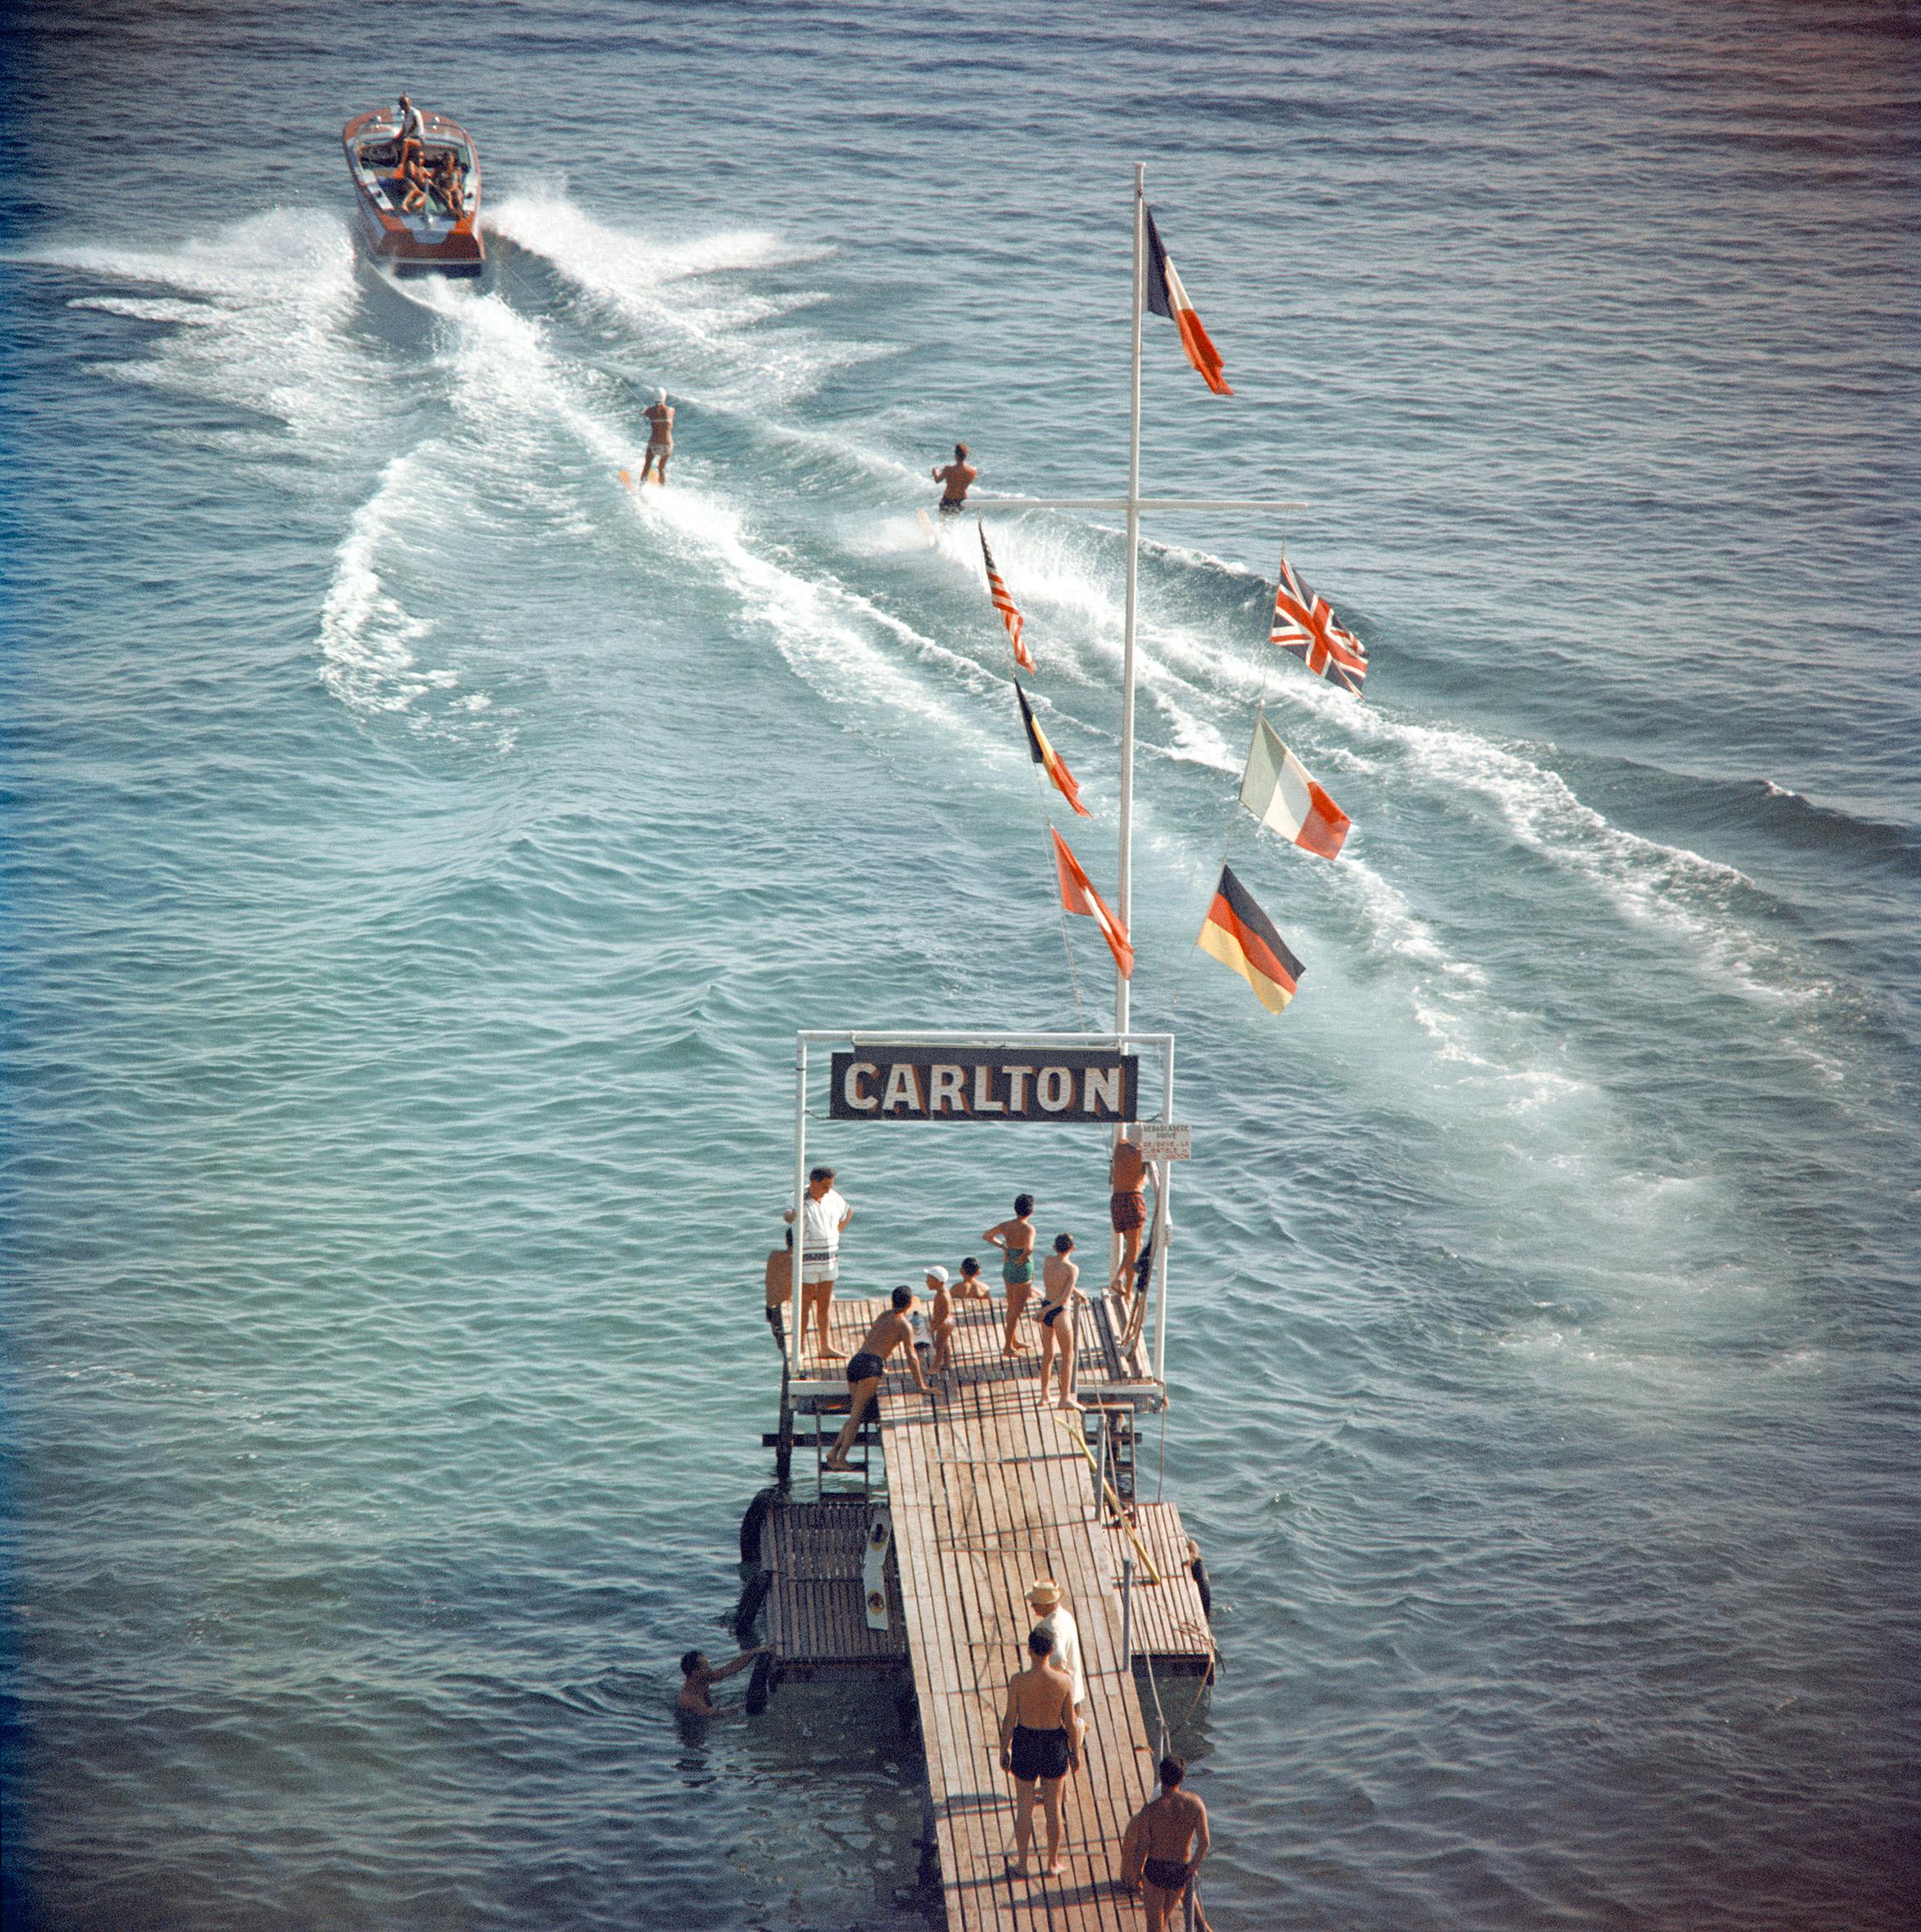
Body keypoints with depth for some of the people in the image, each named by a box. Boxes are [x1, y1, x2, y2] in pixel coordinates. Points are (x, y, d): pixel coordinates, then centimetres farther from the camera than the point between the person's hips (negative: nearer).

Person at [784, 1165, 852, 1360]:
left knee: (824, 1305, 12)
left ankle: (826, 1347, 18)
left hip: (830, 1259, 6)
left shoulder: (833, 1198, 4)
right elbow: (789, 1216, -36)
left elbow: (848, 1212, 25)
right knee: (805, 1305, -3)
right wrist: (793, 1215, -61)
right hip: (807, 1261, -6)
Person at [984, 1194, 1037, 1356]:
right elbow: (1029, 1249, -40)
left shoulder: (1006, 1226, -5)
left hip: (1007, 1269, 7)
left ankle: (1014, 1341, 37)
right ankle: (1008, 1348, 10)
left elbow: (987, 1236, 6)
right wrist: (1021, 1259, -21)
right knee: (1017, 1311, 5)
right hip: (1022, 1272, -7)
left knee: (1011, 1307, 22)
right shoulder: (1028, 1229, -24)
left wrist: (1003, 1246, 6)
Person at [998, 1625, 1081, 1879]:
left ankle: (1021, 1864, 27)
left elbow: (1009, 1719, -11)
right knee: (1053, 1807, 16)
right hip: (1055, 1744, 1)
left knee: (1024, 1808, 15)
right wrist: (1075, 1751, 7)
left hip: (1025, 1744, -1)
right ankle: (1052, 1864, 28)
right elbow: (1070, 1722, -8)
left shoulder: (1018, 1681, -20)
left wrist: (1004, 1750, 4)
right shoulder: (1063, 1681, -17)